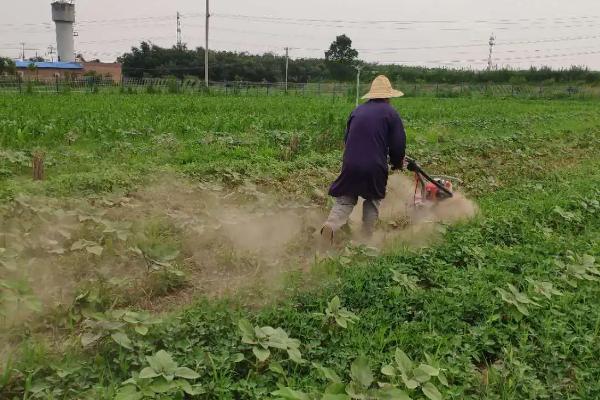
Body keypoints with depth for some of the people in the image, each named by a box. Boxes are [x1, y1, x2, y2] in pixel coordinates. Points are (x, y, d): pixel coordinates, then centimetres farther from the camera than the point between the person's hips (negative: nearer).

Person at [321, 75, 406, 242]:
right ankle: (366, 237, 22)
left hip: (350, 165, 3)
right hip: (375, 168, -2)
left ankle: (331, 226, -15)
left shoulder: (357, 110, 11)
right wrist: (397, 163, 17)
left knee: (345, 200, 10)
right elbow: (398, 144, -3)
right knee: (373, 200, 19)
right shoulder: (391, 113, -1)